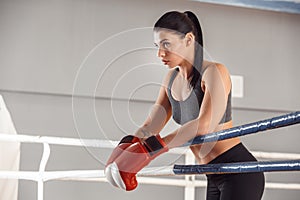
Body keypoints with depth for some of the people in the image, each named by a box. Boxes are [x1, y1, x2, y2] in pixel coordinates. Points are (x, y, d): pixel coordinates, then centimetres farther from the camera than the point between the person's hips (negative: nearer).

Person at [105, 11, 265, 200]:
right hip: (215, 179, 9)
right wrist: (125, 147, -18)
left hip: (240, 173, -8)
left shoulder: (214, 72, -15)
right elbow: (150, 127, 4)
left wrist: (149, 149, -35)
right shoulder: (172, 79, 9)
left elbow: (204, 125, -29)